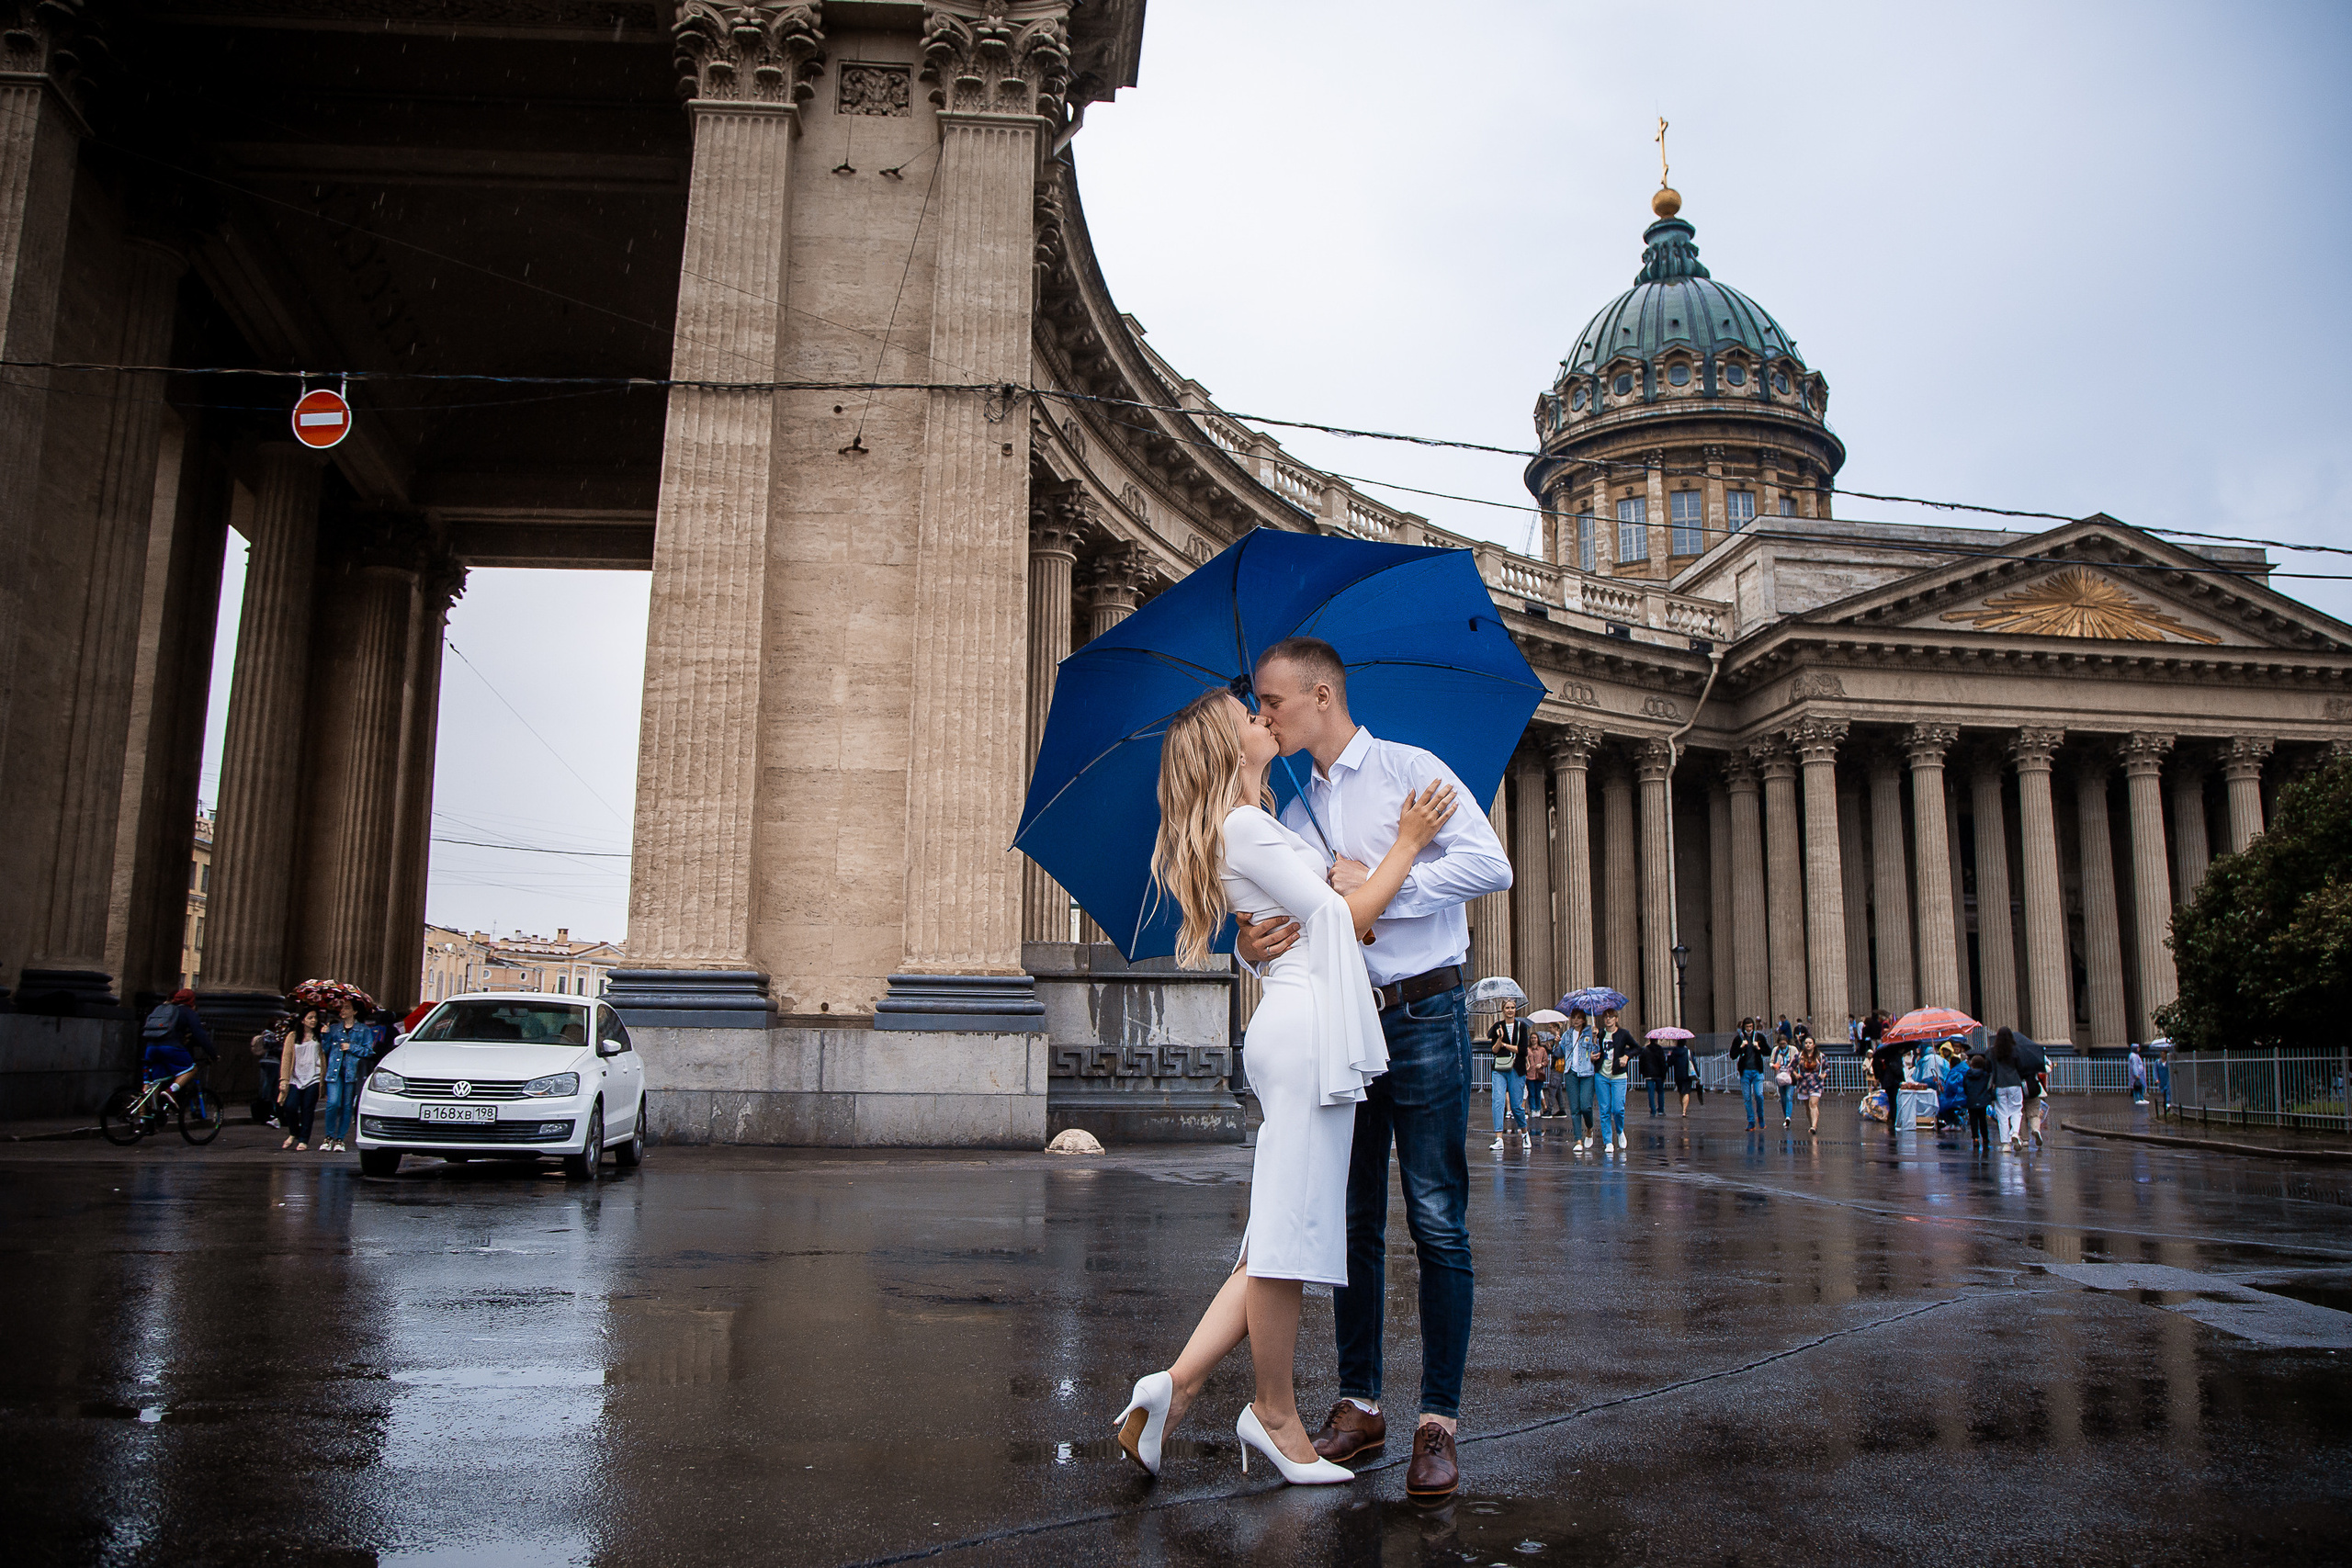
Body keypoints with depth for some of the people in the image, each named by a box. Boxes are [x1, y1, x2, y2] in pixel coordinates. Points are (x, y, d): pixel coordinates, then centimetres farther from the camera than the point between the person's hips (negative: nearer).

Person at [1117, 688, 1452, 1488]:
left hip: (1301, 1028, 10)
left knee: (1284, 1234, 9)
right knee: (1289, 1228, -2)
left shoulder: (1256, 828, 24)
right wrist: (1408, 843, 0)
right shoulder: (1244, 827, -8)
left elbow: (1335, 922, 24)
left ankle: (1178, 1384, 9)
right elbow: (1341, 916, -8)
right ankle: (1276, 1414, 10)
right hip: (1306, 1029, -10)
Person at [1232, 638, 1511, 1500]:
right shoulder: (1295, 816, 17)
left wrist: (1380, 883, -15)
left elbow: (1490, 863, -13)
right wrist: (1251, 946, -8)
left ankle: (1438, 1420, 3)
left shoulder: (1409, 771, -2)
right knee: (1352, 1223, 9)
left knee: (1437, 1223, -3)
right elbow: (1283, 918, 15)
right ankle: (1359, 1403, 19)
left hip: (1423, 1017, -6)